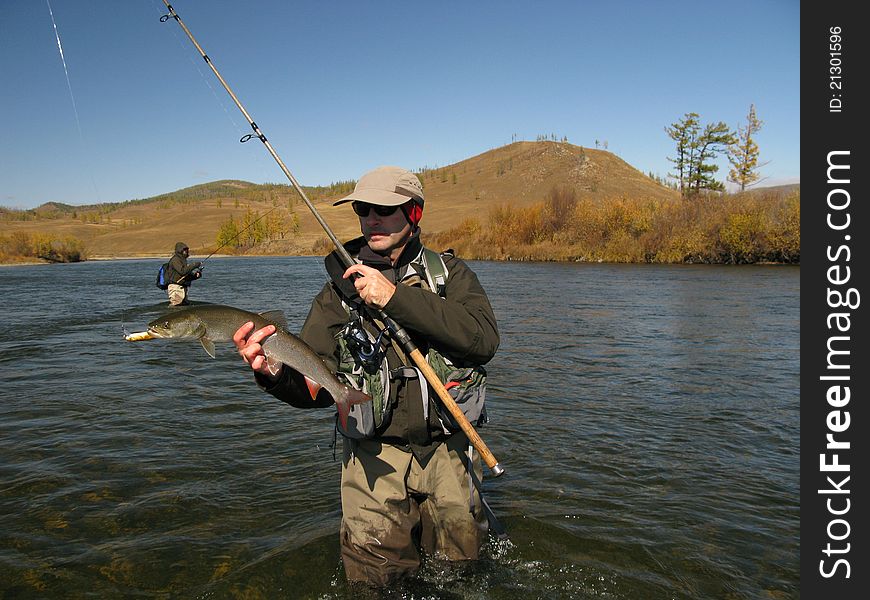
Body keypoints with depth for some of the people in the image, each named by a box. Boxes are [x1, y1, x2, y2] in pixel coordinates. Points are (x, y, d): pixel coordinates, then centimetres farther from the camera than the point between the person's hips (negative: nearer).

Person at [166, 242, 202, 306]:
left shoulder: (183, 260, 21)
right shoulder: (175, 260, -9)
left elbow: (188, 277, 20)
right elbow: (182, 271, -26)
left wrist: (196, 275, 0)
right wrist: (194, 265, -22)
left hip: (183, 288, 10)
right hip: (175, 287, -10)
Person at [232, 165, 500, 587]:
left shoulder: (449, 273, -1)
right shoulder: (339, 289, 1)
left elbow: (483, 340, -20)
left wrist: (396, 296, -24)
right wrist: (277, 373, -28)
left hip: (447, 451, 0)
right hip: (376, 455, 0)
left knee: (458, 570, 17)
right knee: (376, 579, 1)